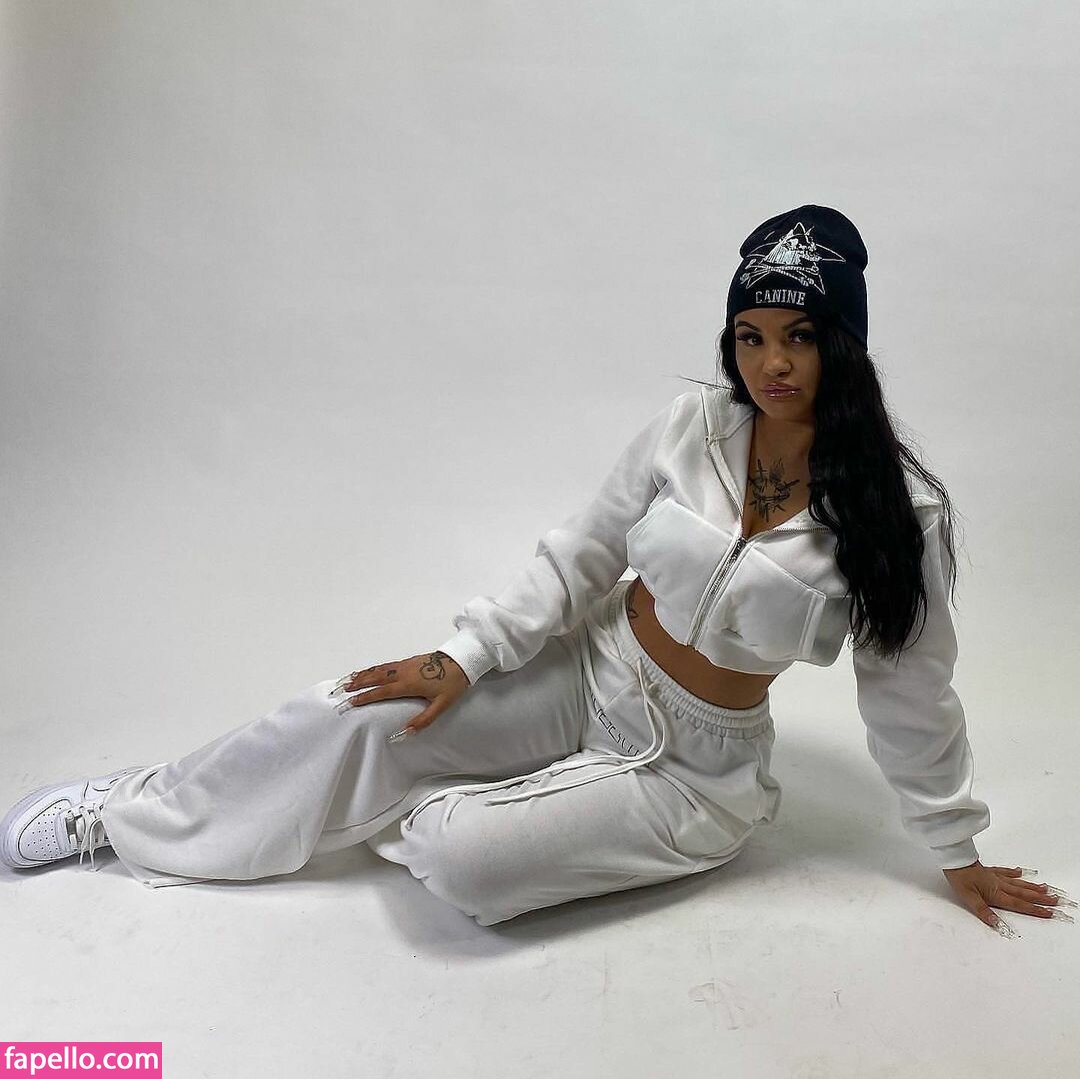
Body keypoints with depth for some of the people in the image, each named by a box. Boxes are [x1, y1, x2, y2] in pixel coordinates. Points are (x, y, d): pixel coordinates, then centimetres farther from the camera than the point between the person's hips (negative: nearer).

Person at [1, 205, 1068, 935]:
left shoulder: (897, 508, -15)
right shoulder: (691, 424, -9)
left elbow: (910, 689, -4)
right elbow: (579, 554, -2)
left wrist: (956, 848, 6)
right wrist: (463, 656, -8)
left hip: (691, 767, -2)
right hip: (587, 670, 3)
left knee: (461, 859, -24)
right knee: (358, 715, -15)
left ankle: (428, 812, 13)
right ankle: (128, 810, 7)